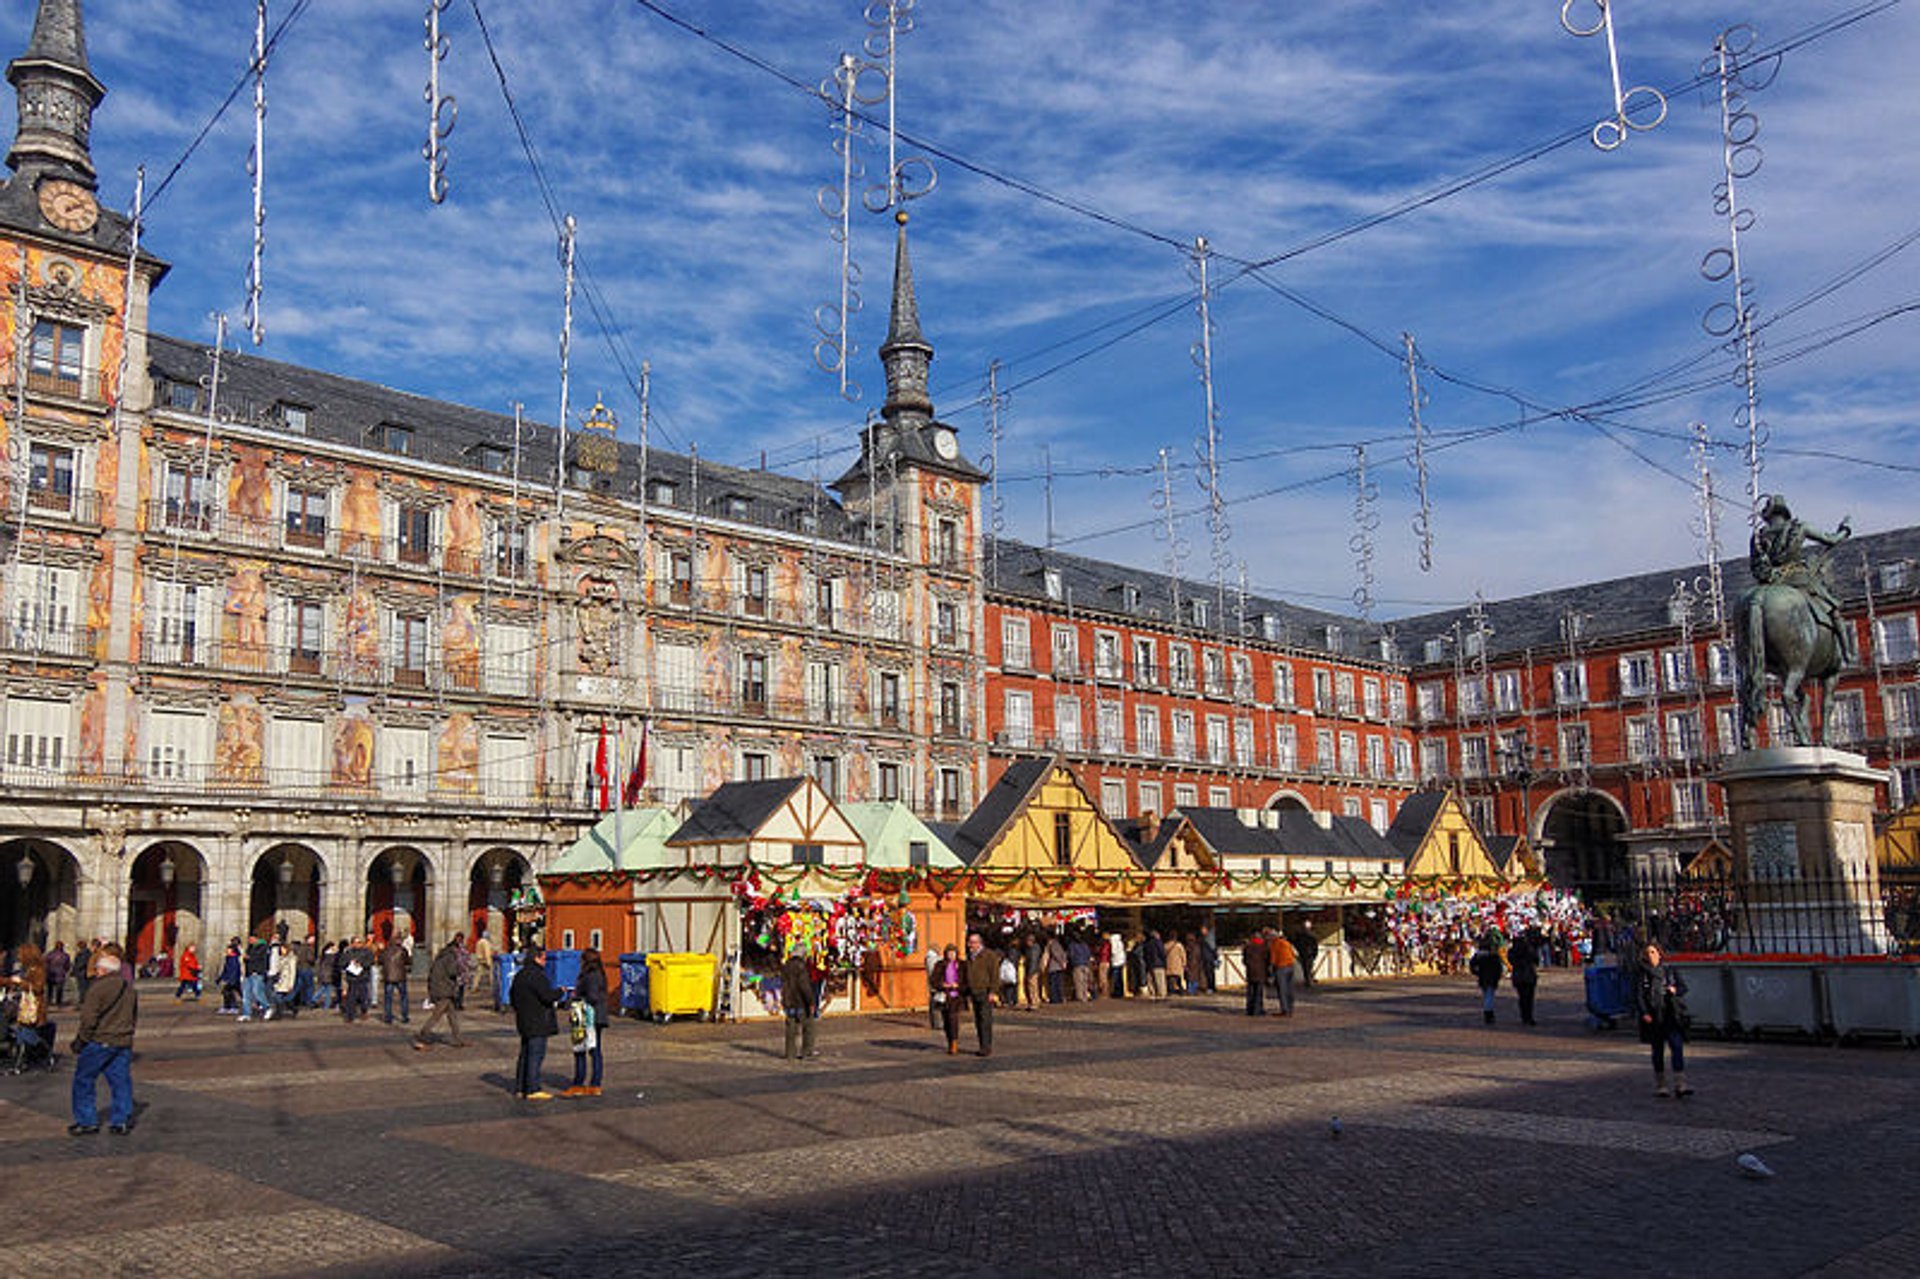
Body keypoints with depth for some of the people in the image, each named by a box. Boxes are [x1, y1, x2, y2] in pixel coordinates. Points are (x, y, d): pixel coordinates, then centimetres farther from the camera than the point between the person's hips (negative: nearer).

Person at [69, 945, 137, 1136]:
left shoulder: (98, 987, -15)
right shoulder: (129, 987, 9)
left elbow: (89, 1018, -16)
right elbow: (134, 1015, 17)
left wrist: (80, 1040, -5)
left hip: (99, 1041, -6)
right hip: (124, 1042, 6)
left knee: (84, 1079, 9)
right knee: (120, 1081, 10)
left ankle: (86, 1121, 12)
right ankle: (121, 1121, 11)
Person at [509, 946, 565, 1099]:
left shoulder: (519, 975, 14)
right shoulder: (536, 975, -17)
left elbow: (512, 996, 22)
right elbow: (547, 996, -22)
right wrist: (560, 992, -5)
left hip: (524, 1022, 10)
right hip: (538, 1023, -10)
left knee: (525, 1054, 15)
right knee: (536, 1055, -7)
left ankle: (520, 1088, 19)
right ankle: (533, 1090, -7)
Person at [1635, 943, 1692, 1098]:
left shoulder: (1669, 972, 11)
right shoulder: (1641, 975, 3)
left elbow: (1684, 986, 12)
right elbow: (1638, 996, -3)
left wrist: (1675, 990, -10)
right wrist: (1644, 1013, -16)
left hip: (1672, 1017, 2)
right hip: (1653, 1019, -2)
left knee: (1678, 1048, -10)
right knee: (1658, 1052, 6)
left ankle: (1680, 1086, -11)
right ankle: (1660, 1087, 16)